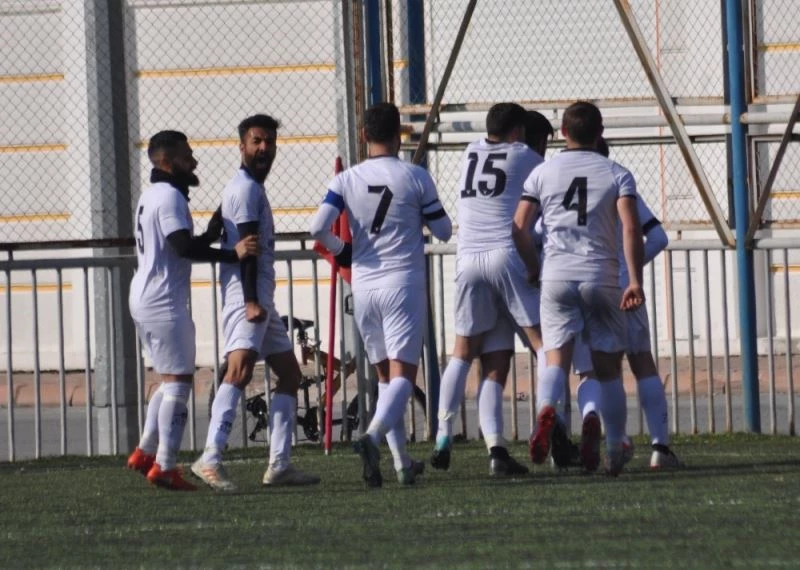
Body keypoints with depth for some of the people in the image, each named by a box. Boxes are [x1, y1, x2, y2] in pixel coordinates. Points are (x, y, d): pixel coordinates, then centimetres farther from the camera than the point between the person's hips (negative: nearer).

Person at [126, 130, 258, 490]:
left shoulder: (151, 196, 18)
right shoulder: (170, 197, -14)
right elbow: (184, 247, -26)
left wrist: (211, 235, 8)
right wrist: (232, 254, -31)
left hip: (145, 299, 10)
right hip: (164, 302, -10)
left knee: (170, 380, 18)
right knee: (178, 381, -8)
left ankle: (145, 454, 19)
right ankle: (164, 466, -9)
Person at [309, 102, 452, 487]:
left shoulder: (346, 180, 0)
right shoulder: (415, 178, -5)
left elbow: (318, 228, -9)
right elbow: (443, 232, 3)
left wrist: (341, 251, 11)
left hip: (363, 285, 3)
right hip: (403, 283, -3)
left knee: (385, 375, 14)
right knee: (402, 373, -7)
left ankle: (402, 462, 13)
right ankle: (373, 437, -32)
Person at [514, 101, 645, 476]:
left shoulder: (543, 174, 7)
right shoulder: (616, 175, 3)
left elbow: (519, 228, 3)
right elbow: (631, 227, -10)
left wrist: (534, 269, 18)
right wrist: (635, 280, -12)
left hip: (557, 277, 1)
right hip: (602, 277, -1)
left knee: (557, 360, -2)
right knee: (609, 370, 9)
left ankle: (546, 409, -35)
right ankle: (614, 455, 10)